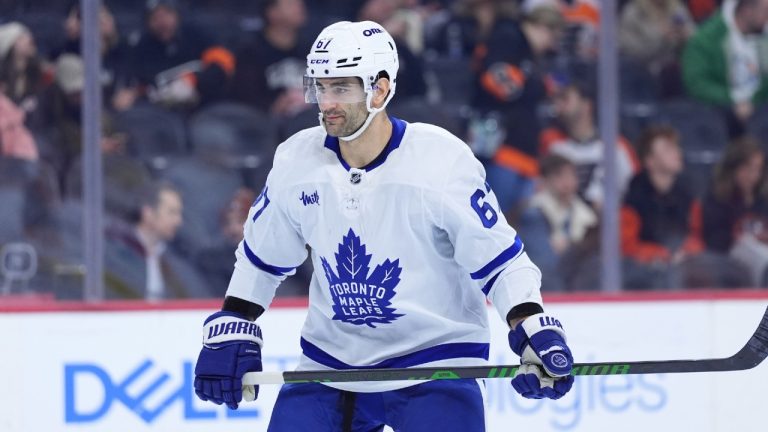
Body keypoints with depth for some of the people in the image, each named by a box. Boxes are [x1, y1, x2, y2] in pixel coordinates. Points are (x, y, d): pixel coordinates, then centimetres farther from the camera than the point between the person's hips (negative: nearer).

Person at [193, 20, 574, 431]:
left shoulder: (442, 162, -17)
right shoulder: (297, 162, -3)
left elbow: (501, 260, -13)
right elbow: (260, 258, 13)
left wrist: (534, 330, -26)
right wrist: (230, 329, 8)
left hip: (435, 361, -4)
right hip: (330, 363, 5)